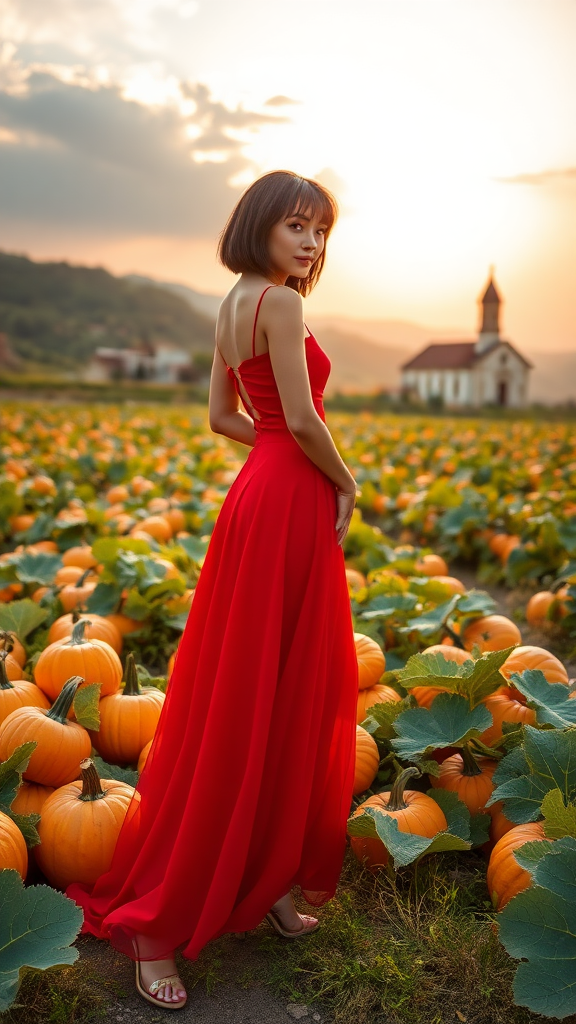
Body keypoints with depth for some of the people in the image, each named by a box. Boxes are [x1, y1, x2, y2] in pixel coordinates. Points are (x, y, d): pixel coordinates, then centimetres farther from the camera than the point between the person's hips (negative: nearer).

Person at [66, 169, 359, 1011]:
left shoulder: (233, 306, 16)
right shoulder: (279, 303, -13)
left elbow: (223, 416, 19)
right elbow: (302, 419, -19)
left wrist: (285, 451, 10)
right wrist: (344, 481, -3)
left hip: (264, 497, 10)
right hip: (291, 508, -10)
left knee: (278, 703, 16)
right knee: (244, 711, -4)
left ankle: (259, 882, 30)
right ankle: (152, 922, 7)